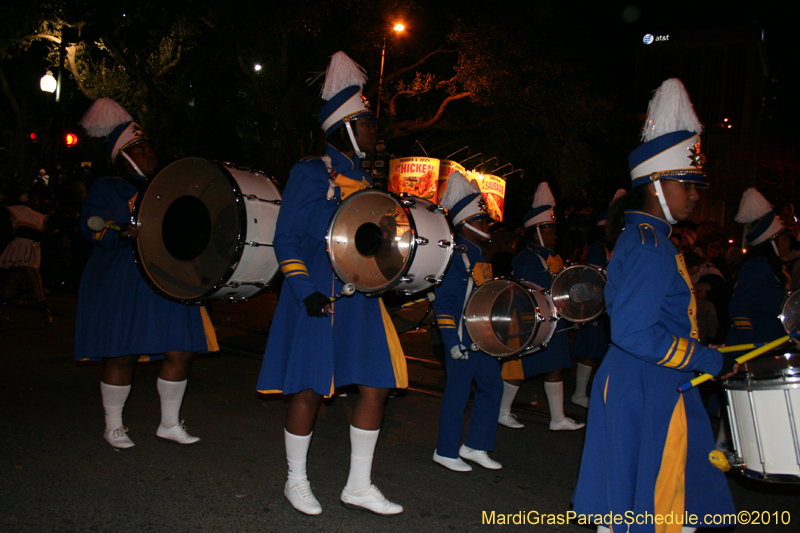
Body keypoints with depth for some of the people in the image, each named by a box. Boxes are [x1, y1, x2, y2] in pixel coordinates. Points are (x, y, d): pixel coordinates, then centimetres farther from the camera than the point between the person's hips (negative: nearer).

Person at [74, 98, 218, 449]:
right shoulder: (106, 189, 3)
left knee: (180, 351, 0)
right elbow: (91, 227, -10)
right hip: (121, 285, -5)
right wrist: (124, 233, -28)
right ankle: (113, 425, 20)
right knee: (122, 354, -1)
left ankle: (170, 423, 17)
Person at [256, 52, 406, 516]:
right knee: (309, 389, 0)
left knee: (377, 384, 3)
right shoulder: (311, 173, -4)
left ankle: (359, 486, 17)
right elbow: (286, 240, -8)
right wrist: (305, 290, -18)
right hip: (318, 297, -7)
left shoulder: (366, 181, 17)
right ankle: (297, 481, 21)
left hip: (360, 299, 7)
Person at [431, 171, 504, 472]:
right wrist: (452, 341, -21)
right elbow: (443, 302, -18)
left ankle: (475, 446, 26)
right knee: (458, 391, 0)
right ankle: (446, 452, 16)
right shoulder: (456, 256, -14)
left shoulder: (480, 255, 15)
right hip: (462, 338, -10)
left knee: (492, 386, 13)